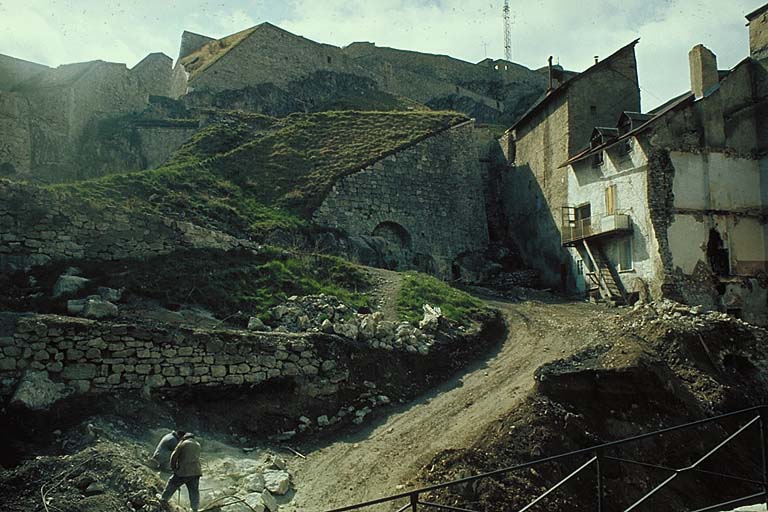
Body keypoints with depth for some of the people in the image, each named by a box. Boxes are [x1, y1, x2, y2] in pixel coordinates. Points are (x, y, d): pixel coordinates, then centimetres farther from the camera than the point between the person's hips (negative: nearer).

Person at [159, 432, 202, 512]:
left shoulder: (183, 444, -2)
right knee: (194, 491, 8)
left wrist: (173, 468, 14)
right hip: (196, 472, 4)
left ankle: (164, 499, 31)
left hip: (184, 471, -4)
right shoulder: (198, 445, 14)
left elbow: (174, 456, 1)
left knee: (172, 484, 18)